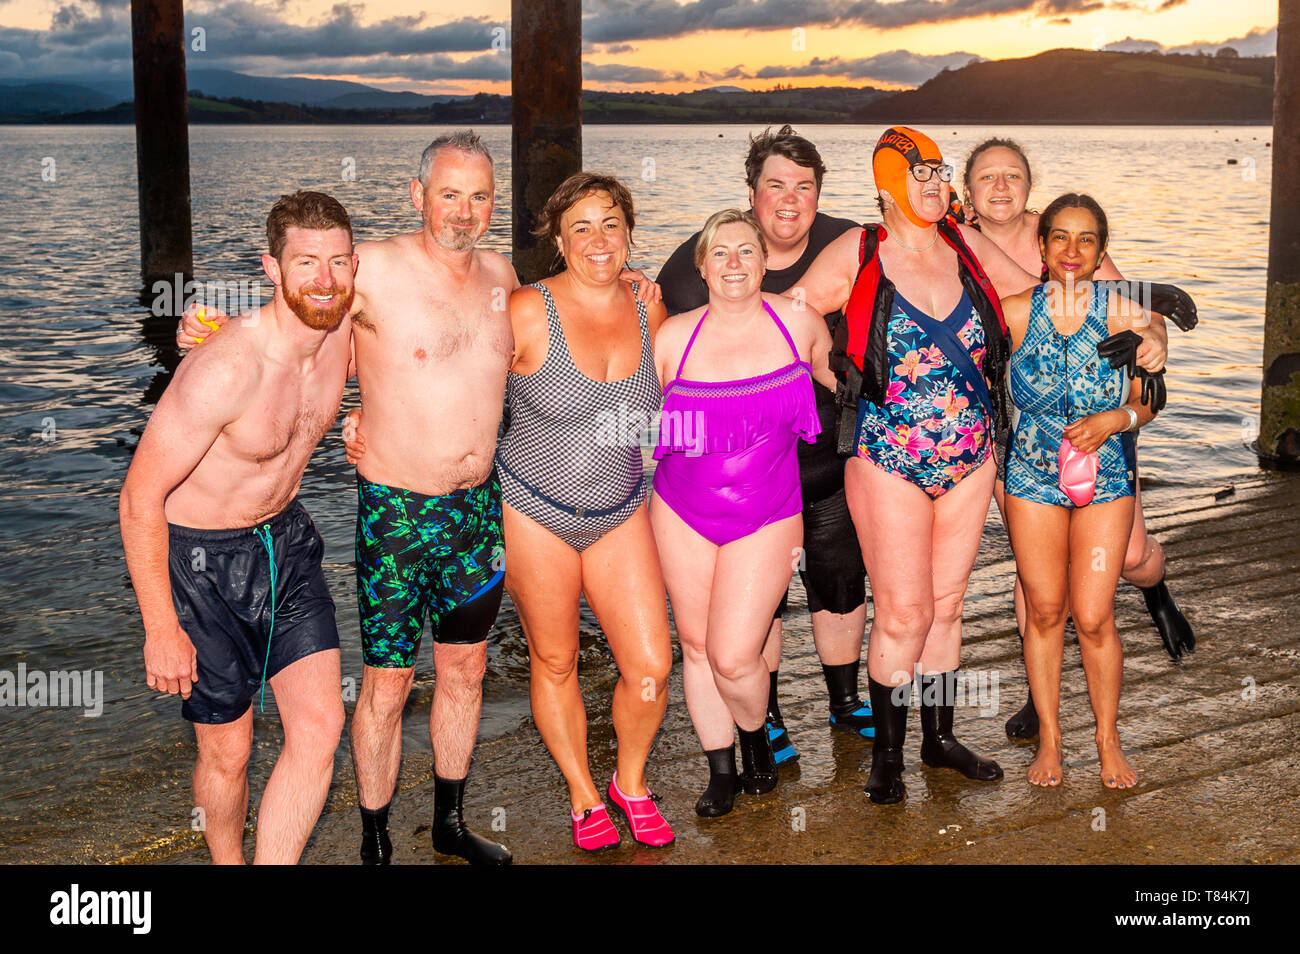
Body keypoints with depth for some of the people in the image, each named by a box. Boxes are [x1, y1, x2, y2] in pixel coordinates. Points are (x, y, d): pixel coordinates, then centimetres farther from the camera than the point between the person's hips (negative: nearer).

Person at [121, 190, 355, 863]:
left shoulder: (345, 331, -10)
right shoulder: (224, 370, -30)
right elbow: (140, 497, -23)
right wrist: (161, 628, -19)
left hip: (286, 542, 6)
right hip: (201, 560, -6)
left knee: (320, 728, -5)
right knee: (228, 751, 7)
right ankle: (227, 864, 36)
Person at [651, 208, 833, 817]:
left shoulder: (799, 322, -4)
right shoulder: (673, 337, -4)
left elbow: (835, 379, 16)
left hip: (766, 516, -2)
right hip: (682, 513, 2)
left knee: (733, 657, -9)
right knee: (696, 646, 8)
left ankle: (757, 739, 24)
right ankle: (721, 770, 28)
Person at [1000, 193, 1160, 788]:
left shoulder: (1122, 313, -9)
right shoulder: (1014, 312, -7)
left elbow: (1148, 402, 0)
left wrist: (1115, 419, -19)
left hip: (1106, 476, -1)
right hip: (1033, 473, 1)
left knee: (1093, 617, -3)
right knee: (1044, 611, 6)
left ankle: (1108, 739, 18)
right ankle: (1049, 737, 23)